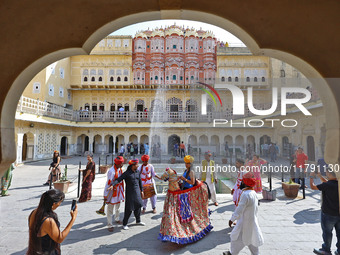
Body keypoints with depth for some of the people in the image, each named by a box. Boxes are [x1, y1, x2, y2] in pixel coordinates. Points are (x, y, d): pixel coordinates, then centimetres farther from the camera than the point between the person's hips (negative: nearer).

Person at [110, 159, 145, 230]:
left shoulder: (137, 172, 4)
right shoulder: (126, 173, -15)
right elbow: (118, 179, -24)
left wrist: (141, 191, 16)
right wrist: (112, 185, -40)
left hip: (137, 192, 6)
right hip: (129, 193, -6)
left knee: (138, 206, 16)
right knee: (129, 209, -1)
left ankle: (138, 221, 36)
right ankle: (124, 224, 17)